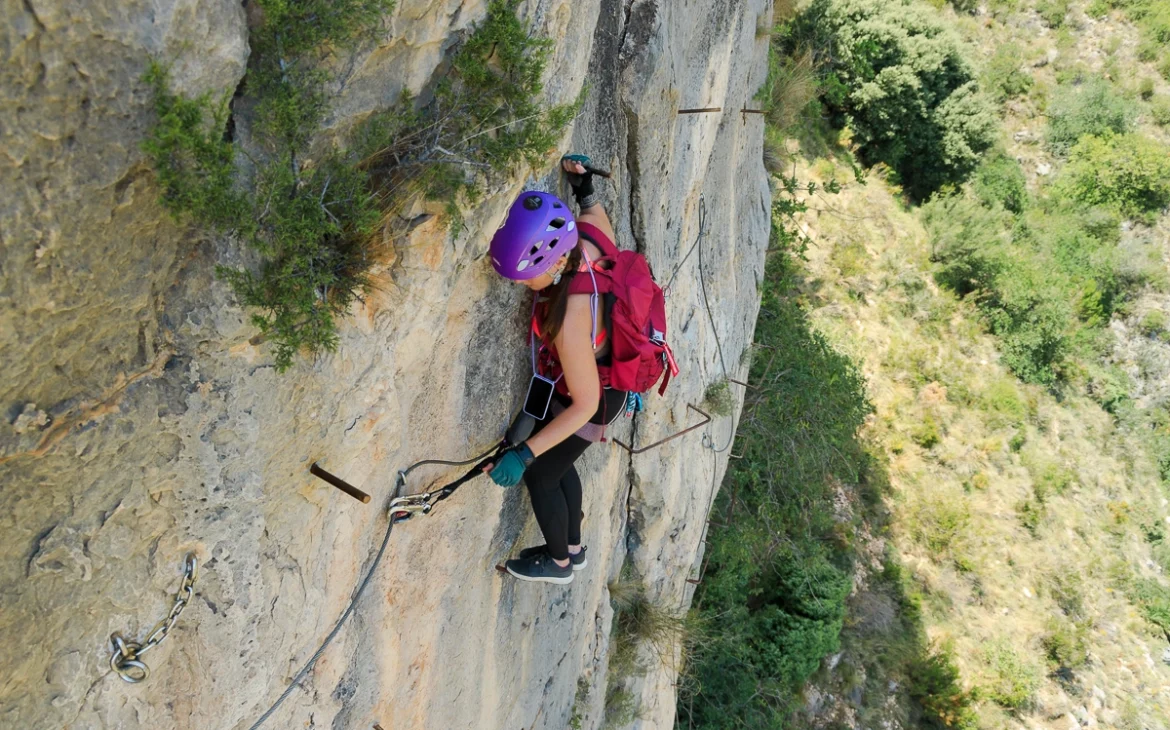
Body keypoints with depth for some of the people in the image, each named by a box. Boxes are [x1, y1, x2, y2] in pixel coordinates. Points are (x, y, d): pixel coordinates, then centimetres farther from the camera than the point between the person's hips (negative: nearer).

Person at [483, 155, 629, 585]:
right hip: (608, 378, 8)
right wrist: (585, 191, 6)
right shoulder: (587, 233, -24)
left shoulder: (570, 318, -44)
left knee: (539, 476, 18)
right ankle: (573, 549, 53)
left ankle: (559, 563, 45)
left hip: (590, 401, -8)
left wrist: (524, 454, -32)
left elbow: (585, 405, -33)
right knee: (558, 464, 29)